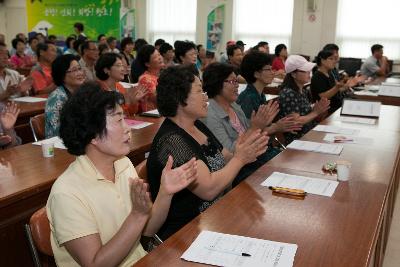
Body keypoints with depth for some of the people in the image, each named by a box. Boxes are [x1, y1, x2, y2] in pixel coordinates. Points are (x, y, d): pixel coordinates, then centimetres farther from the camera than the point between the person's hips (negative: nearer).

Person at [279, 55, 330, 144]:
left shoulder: (303, 91, 13)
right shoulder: (288, 93, -15)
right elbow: (296, 121, -19)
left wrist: (319, 109, 1)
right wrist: (315, 113, -9)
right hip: (297, 140, -9)